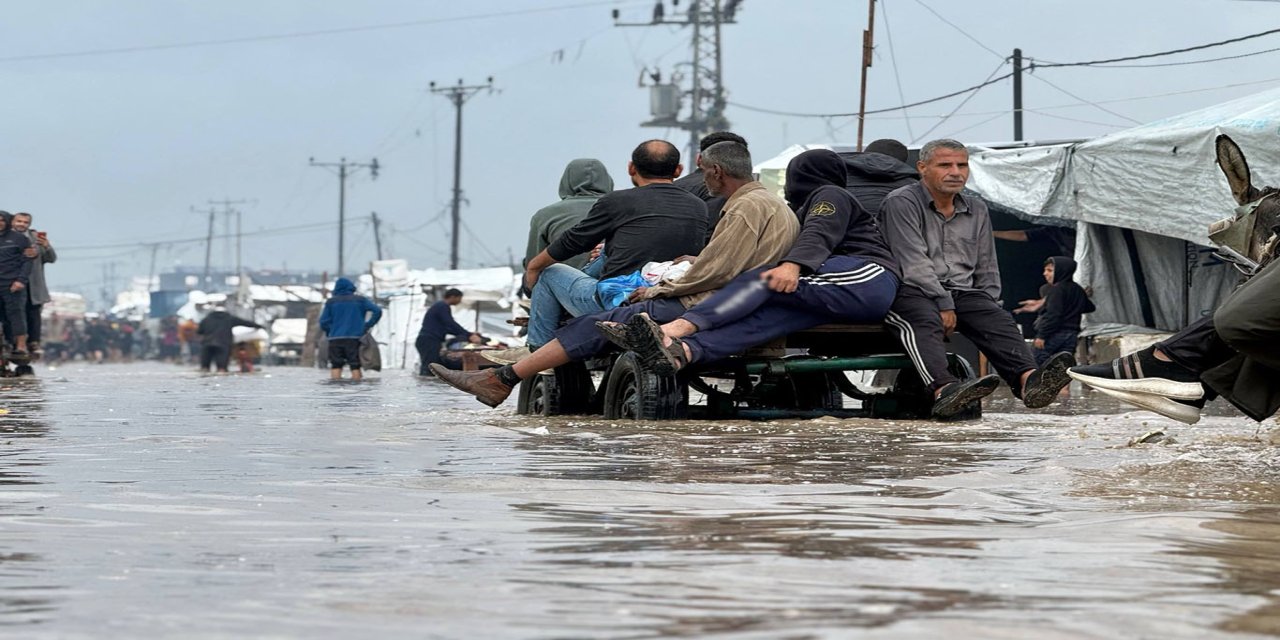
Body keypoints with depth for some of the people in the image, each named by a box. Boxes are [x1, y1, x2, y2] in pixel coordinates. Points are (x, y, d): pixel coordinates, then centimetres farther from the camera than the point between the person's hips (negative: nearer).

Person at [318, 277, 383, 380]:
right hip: (355, 339, -1)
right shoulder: (360, 300, 8)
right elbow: (377, 311, -1)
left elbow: (323, 323, 4)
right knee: (356, 366, 3)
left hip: (335, 340, 1)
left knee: (335, 366, 2)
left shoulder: (331, 302, 9)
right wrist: (367, 326, 4)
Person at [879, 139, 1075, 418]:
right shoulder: (902, 203, 0)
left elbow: (987, 270, 25)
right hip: (911, 291, -5)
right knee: (925, 322, -38)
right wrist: (943, 305, -16)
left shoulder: (976, 210, 21)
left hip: (962, 292, 5)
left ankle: (1028, 379, -51)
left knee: (997, 319, -25)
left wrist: (987, 305, 7)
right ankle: (944, 389, -63)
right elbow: (913, 264, -10)